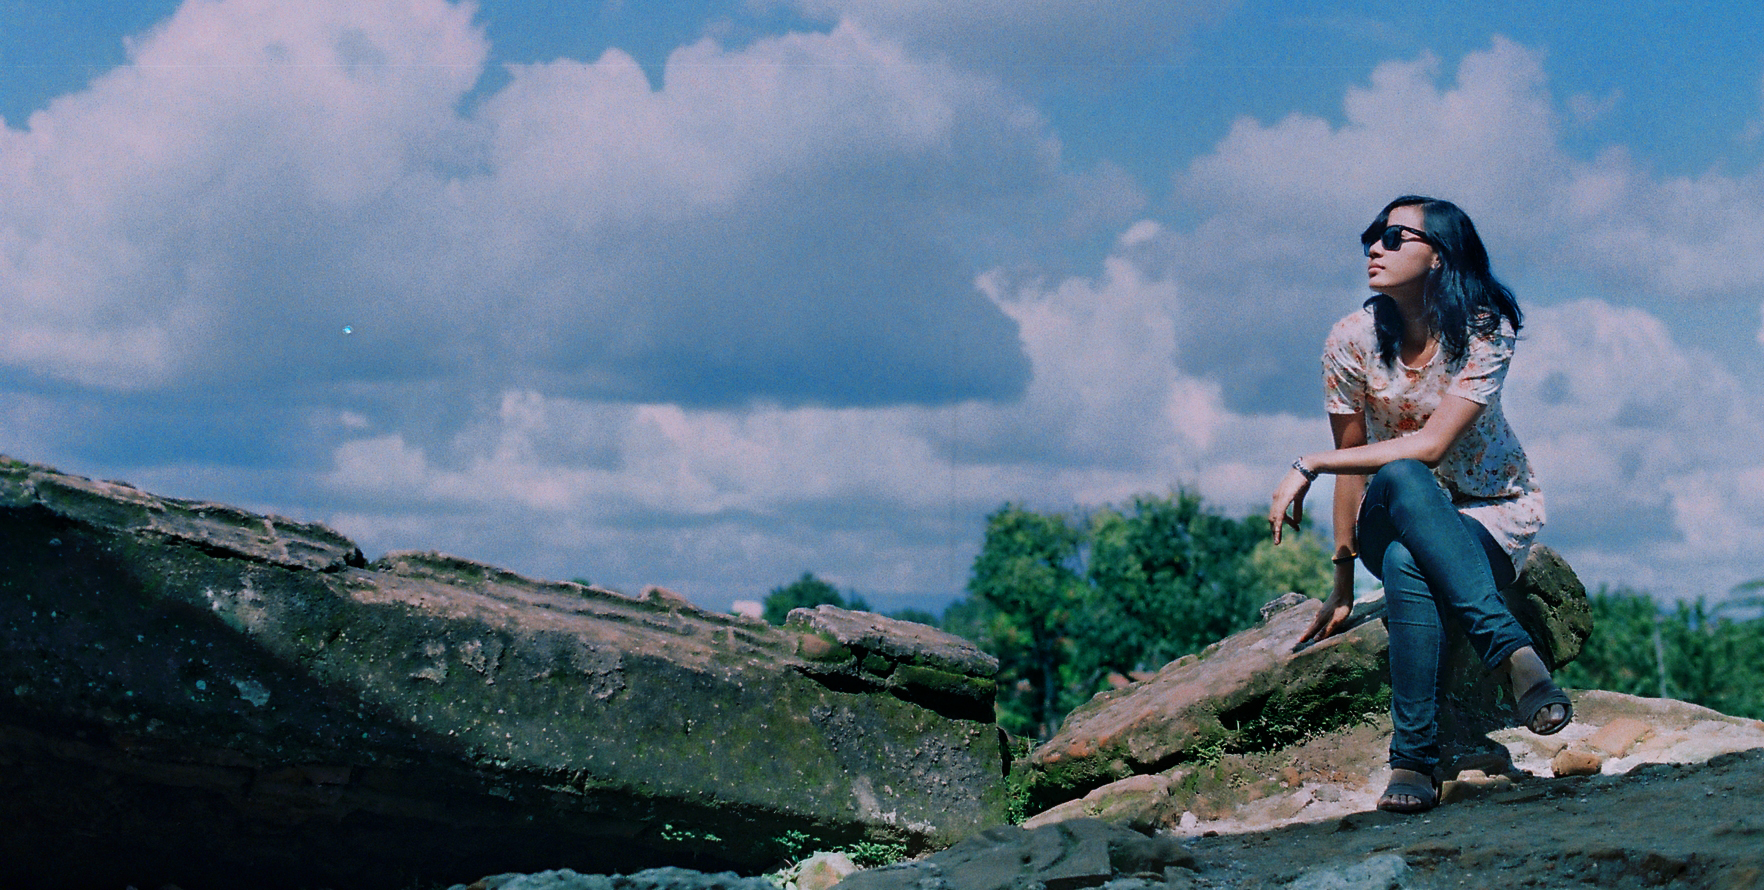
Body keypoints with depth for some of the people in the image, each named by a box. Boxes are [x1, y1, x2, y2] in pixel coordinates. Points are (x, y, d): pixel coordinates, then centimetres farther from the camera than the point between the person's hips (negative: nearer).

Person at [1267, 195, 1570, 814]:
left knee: (1407, 562, -39)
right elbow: (1353, 463, -3)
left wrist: (1308, 466, -24)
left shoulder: (1485, 332, -15)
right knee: (1401, 481, -38)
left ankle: (1413, 760, -40)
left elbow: (1432, 443, -24)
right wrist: (1342, 583, -4)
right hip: (1396, 518, 2)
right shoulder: (1353, 341, -8)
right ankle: (1513, 649, -46)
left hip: (1491, 514, -2)